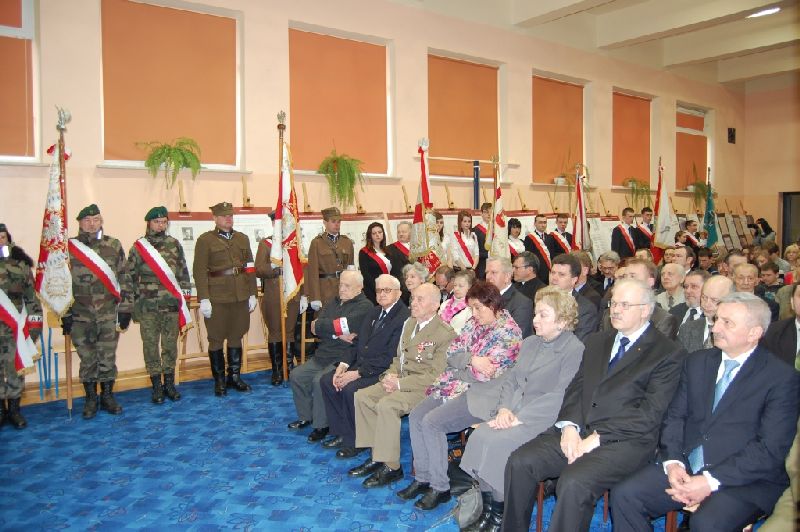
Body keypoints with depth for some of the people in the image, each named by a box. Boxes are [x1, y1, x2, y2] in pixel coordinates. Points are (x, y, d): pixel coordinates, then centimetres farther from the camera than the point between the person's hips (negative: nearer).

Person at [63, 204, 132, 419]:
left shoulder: (114, 246, 3)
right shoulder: (68, 249, 0)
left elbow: (124, 279, 4)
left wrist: (125, 309, 1)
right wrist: (65, 314, -2)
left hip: (109, 315, 0)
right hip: (81, 316, 0)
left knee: (108, 359, 7)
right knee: (87, 359, 8)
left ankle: (108, 396, 22)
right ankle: (90, 399, 21)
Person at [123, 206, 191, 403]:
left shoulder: (174, 245, 5)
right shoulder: (138, 247, -1)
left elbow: (183, 272, 8)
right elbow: (129, 277, 1)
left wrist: (185, 298, 5)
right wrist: (131, 305, -2)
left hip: (172, 305, 2)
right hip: (147, 306, -1)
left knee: (170, 345, 9)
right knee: (150, 346, 5)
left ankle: (169, 383, 21)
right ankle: (156, 386, 15)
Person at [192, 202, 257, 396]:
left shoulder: (242, 238, 12)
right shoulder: (205, 240, -3)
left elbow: (250, 267, 13)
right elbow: (199, 271, -8)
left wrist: (252, 294, 8)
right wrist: (204, 299, -14)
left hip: (240, 297, 5)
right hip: (217, 298, -4)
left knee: (236, 336, 12)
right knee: (216, 339, 3)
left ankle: (234, 376, 24)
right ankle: (219, 380, 15)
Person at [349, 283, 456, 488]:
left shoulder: (445, 333, -15)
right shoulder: (409, 323, 12)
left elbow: (436, 376, -18)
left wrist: (400, 383, -19)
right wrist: (391, 375, -2)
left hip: (424, 388, -9)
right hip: (400, 380, 9)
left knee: (386, 405, -29)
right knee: (362, 396, -6)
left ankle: (392, 466, -14)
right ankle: (377, 455, 2)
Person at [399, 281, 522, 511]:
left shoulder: (507, 332, -14)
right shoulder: (474, 322, 10)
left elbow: (484, 374, -20)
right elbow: (452, 352, 5)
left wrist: (454, 371, -6)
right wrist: (471, 359, -15)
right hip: (457, 386, 9)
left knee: (432, 422, -21)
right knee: (416, 416, -4)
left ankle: (440, 487, -6)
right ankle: (423, 478, 7)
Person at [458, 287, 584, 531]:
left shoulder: (575, 350, -7)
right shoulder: (529, 343, 17)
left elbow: (560, 397, -16)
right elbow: (510, 379, 15)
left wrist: (519, 418, -19)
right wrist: (504, 408, -5)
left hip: (542, 420, -7)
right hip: (513, 413, 7)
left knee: (497, 441, -26)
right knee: (480, 435, -18)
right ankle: (487, 509, -6)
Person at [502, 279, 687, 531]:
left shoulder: (669, 353, 0)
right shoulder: (595, 342, 19)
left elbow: (650, 413, -9)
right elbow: (575, 389, 14)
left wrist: (597, 437, -15)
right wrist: (569, 426, -6)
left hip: (624, 440, -5)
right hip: (579, 430, 6)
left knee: (573, 483, -31)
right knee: (519, 462, -14)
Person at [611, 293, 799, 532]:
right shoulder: (697, 362, 12)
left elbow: (771, 449, -11)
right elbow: (674, 417, 10)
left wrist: (711, 481, -18)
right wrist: (672, 463, -8)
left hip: (744, 479, -4)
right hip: (684, 467, 5)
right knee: (624, 495, -16)